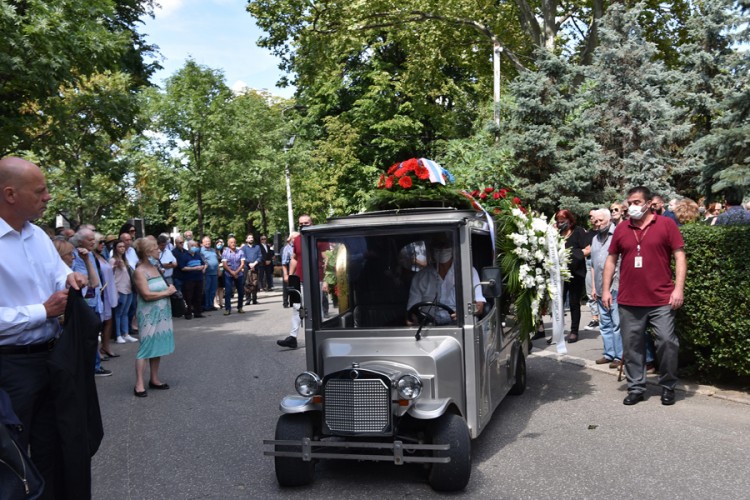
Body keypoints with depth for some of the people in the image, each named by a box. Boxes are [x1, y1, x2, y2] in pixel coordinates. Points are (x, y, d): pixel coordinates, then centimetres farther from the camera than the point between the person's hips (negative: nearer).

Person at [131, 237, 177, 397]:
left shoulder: (155, 267, 11)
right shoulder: (140, 271, -13)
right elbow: (147, 295, -21)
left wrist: (170, 289, 6)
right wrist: (167, 292, -12)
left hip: (162, 313, 8)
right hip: (149, 316, -8)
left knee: (158, 347, 11)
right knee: (146, 348, -6)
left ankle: (154, 379, 20)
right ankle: (139, 384, -2)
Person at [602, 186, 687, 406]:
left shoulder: (666, 224, 0)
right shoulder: (621, 229, 8)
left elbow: (680, 256, -2)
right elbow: (611, 260, 13)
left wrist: (679, 288, -10)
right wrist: (606, 290, 7)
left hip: (661, 300, -3)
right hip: (628, 301, 3)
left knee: (667, 342, -3)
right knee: (631, 346, 7)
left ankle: (668, 387, 16)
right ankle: (636, 388, 20)